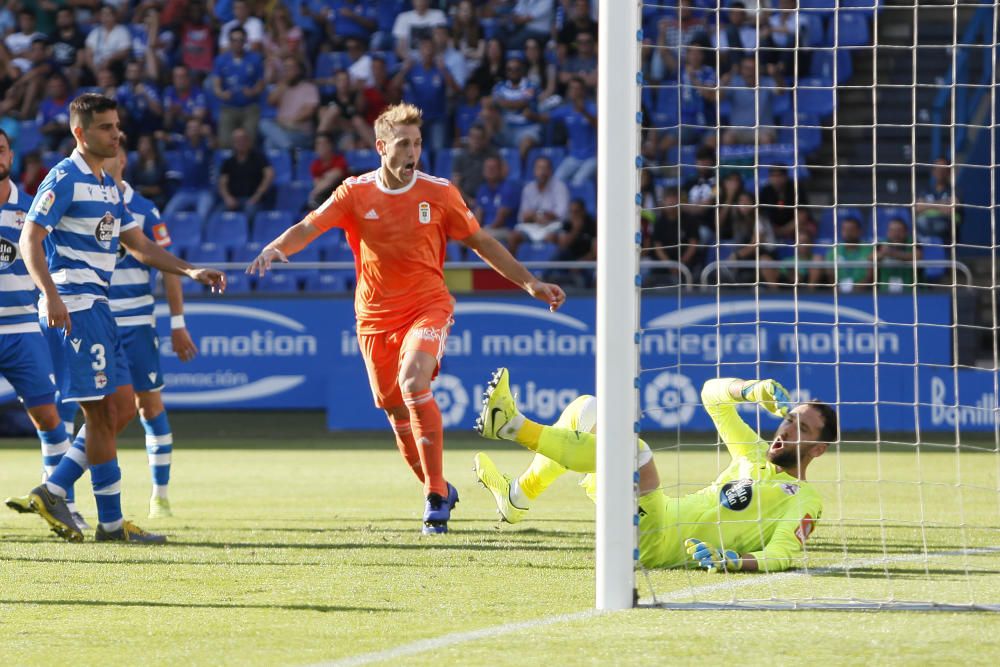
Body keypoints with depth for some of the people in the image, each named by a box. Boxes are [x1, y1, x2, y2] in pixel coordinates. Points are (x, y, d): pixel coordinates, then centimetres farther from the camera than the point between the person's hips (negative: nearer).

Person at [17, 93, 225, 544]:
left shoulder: (108, 186, 18)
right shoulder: (64, 180, -9)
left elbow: (139, 245, 24)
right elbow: (30, 240, -15)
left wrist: (191, 272, 13)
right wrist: (51, 296, -27)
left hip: (97, 306, 9)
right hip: (72, 307, -9)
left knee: (122, 408, 8)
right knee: (102, 413, -7)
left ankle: (53, 491, 13)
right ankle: (111, 523, -2)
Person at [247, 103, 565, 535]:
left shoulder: (439, 192, -2)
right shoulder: (356, 193, -2)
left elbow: (481, 243, 8)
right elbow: (308, 228, -11)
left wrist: (529, 283, 7)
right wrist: (276, 248, -33)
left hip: (428, 308, -2)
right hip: (375, 316, 2)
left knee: (413, 382, -27)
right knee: (397, 411, 6)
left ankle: (436, 494, -22)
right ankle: (438, 492, 28)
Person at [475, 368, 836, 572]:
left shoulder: (804, 499, -1)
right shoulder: (757, 457, 22)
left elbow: (785, 554, -18)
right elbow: (713, 393, 26)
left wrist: (735, 561, -38)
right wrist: (752, 390, 5)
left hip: (658, 542, -9)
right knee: (585, 409, 14)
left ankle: (512, 425, -26)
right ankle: (517, 497, 3)